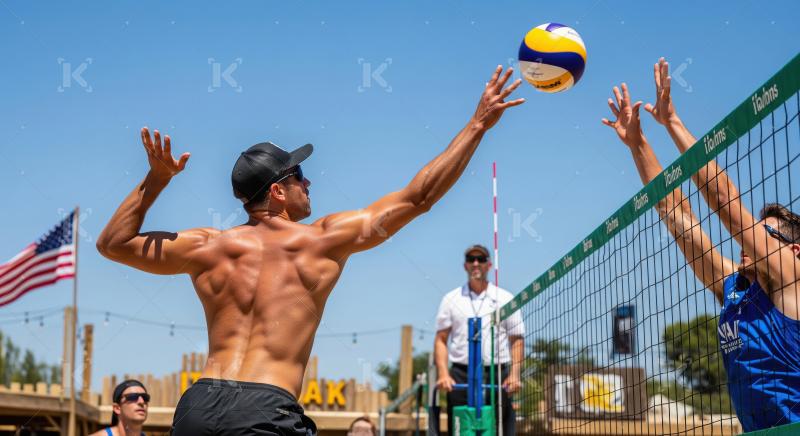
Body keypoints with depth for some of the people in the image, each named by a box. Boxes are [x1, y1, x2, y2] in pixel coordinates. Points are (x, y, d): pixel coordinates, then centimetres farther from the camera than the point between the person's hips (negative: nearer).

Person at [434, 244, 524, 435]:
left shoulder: (506, 298, 10)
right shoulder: (451, 299, 12)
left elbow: (516, 340, 7)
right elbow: (441, 339, 8)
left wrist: (514, 375, -7)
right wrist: (443, 374, -6)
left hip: (498, 375, 0)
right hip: (460, 375, 0)